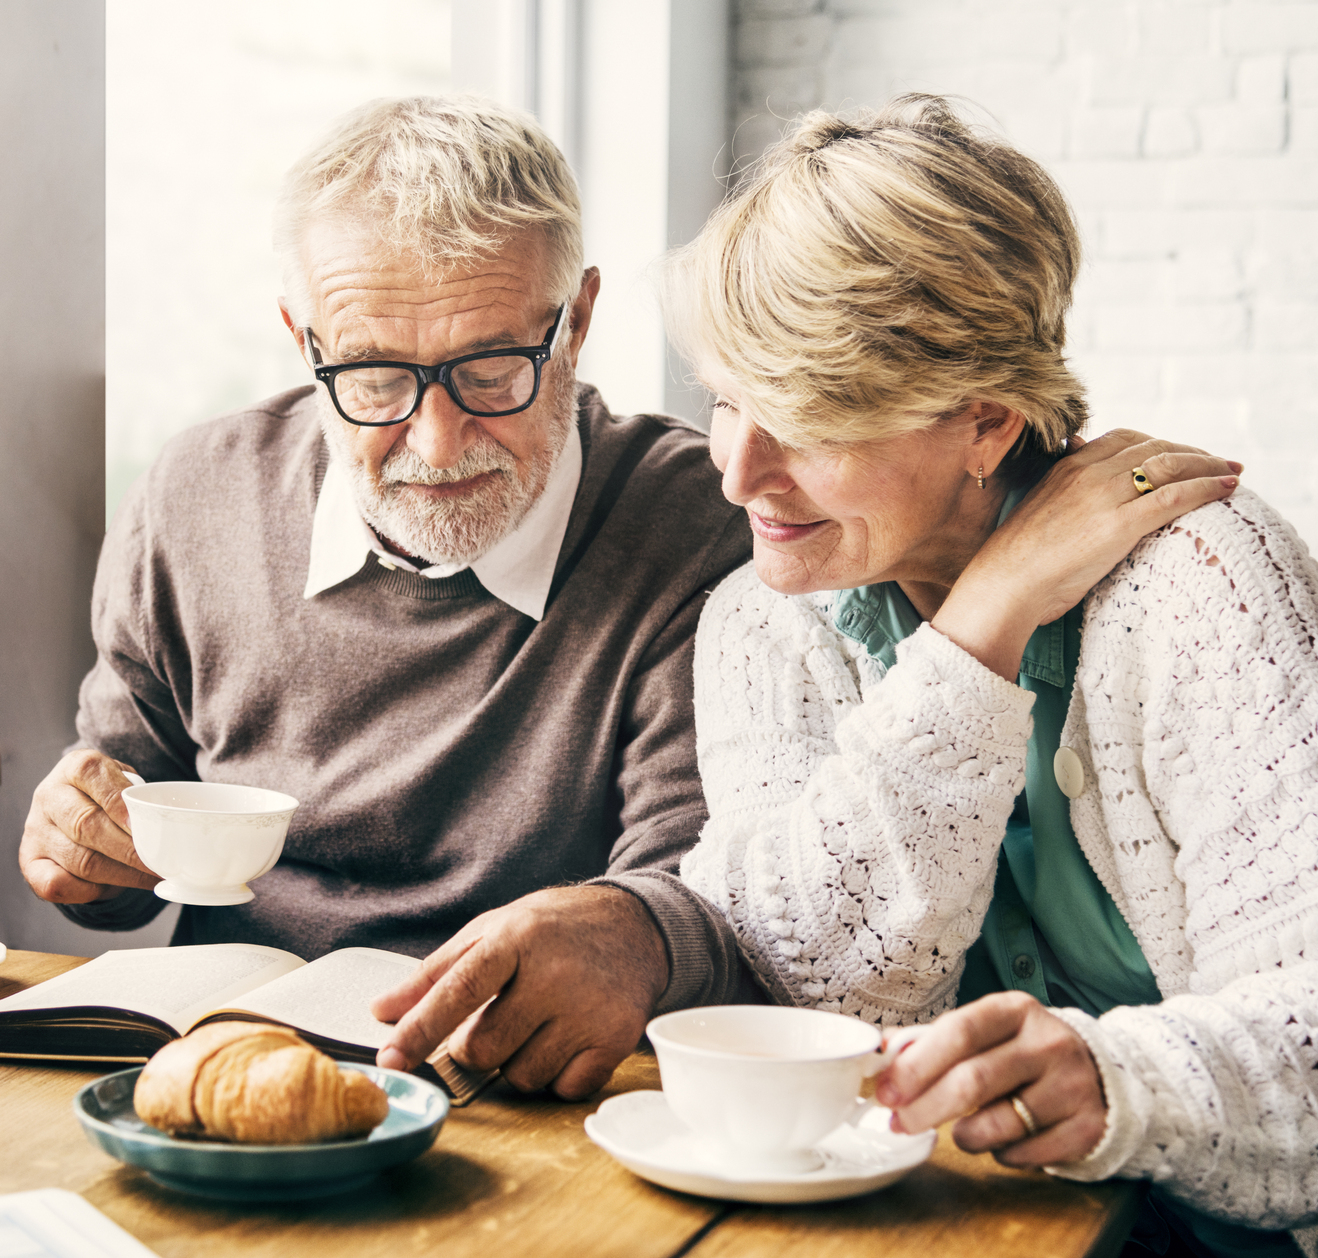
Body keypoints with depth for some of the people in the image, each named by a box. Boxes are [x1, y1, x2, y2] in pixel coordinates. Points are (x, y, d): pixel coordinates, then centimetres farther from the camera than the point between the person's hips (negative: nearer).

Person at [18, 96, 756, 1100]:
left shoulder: (698, 525, -11)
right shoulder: (193, 507, 2)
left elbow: (709, 881, -17)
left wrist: (630, 933, -41)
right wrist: (87, 850, -8)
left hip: (542, 1128, -3)